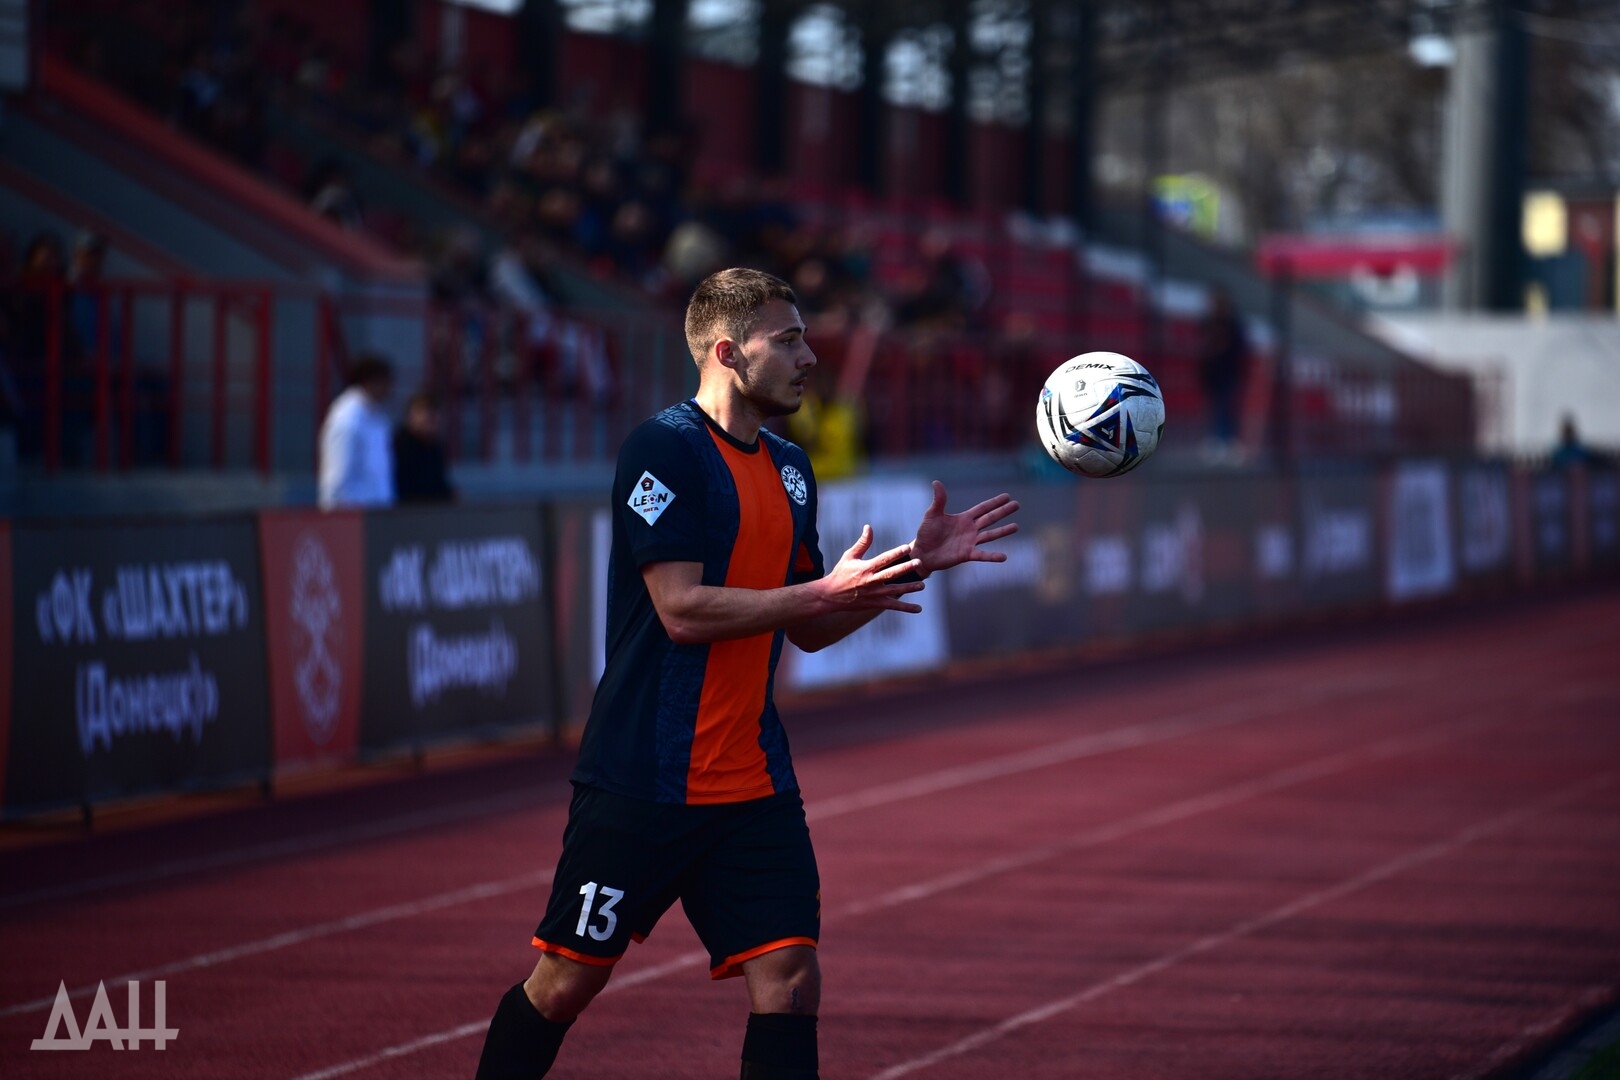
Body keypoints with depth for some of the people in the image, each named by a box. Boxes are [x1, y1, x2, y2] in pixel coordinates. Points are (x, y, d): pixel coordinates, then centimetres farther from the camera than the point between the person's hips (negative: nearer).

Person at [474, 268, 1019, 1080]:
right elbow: (683, 609, -20)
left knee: (788, 981, -4)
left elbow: (808, 630, 18)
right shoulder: (665, 449, -12)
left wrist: (915, 563, 7)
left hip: (751, 786, 7)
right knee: (567, 981, 3)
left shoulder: (788, 469, 13)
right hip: (642, 783, -7)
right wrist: (823, 591, -21)